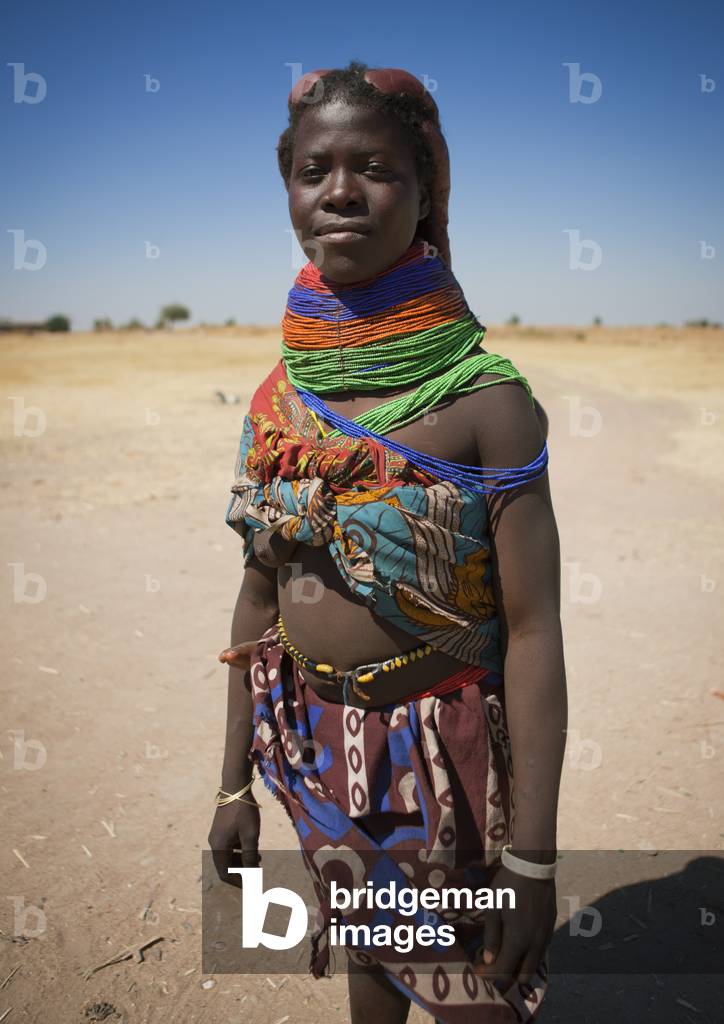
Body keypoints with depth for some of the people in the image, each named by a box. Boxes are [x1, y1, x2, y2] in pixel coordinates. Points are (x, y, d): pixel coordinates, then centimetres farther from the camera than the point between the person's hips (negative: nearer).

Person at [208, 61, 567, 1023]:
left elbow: (534, 631, -18)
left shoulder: (485, 397, -18)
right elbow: (260, 596, 3)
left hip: (445, 752, -4)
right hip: (318, 745, 4)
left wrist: (532, 858, -17)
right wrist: (236, 783, 8)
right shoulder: (276, 400, -3)